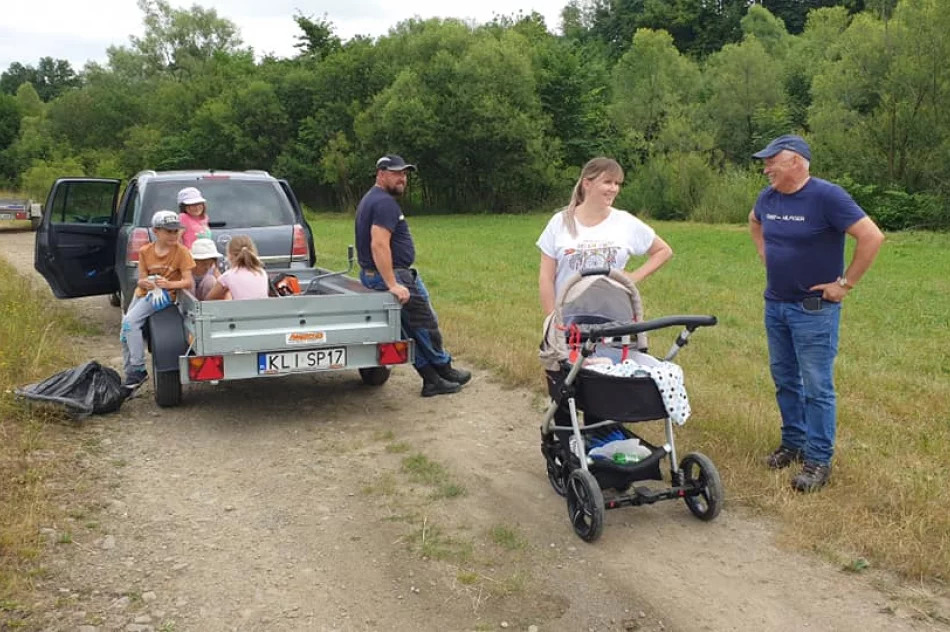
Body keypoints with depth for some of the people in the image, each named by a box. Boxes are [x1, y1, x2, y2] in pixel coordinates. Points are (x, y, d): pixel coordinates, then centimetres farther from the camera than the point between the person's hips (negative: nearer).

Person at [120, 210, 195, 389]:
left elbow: (188, 281, -12)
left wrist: (169, 284, -29)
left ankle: (138, 369, -18)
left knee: (130, 321, -24)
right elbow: (141, 279, 3)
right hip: (144, 293, 6)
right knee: (125, 334, 6)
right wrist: (145, 282, -21)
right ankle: (130, 374, 19)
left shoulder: (181, 251, -8)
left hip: (164, 294, -6)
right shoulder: (145, 251, 4)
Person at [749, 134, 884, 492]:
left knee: (816, 387, -1)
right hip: (775, 305, 7)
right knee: (784, 380, 16)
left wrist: (845, 283, -16)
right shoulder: (768, 197, 3)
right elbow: (754, 222, 27)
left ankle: (818, 461, 8)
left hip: (814, 309, -7)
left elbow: (872, 237, -19)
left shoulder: (826, 196, -17)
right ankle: (793, 443, 31)